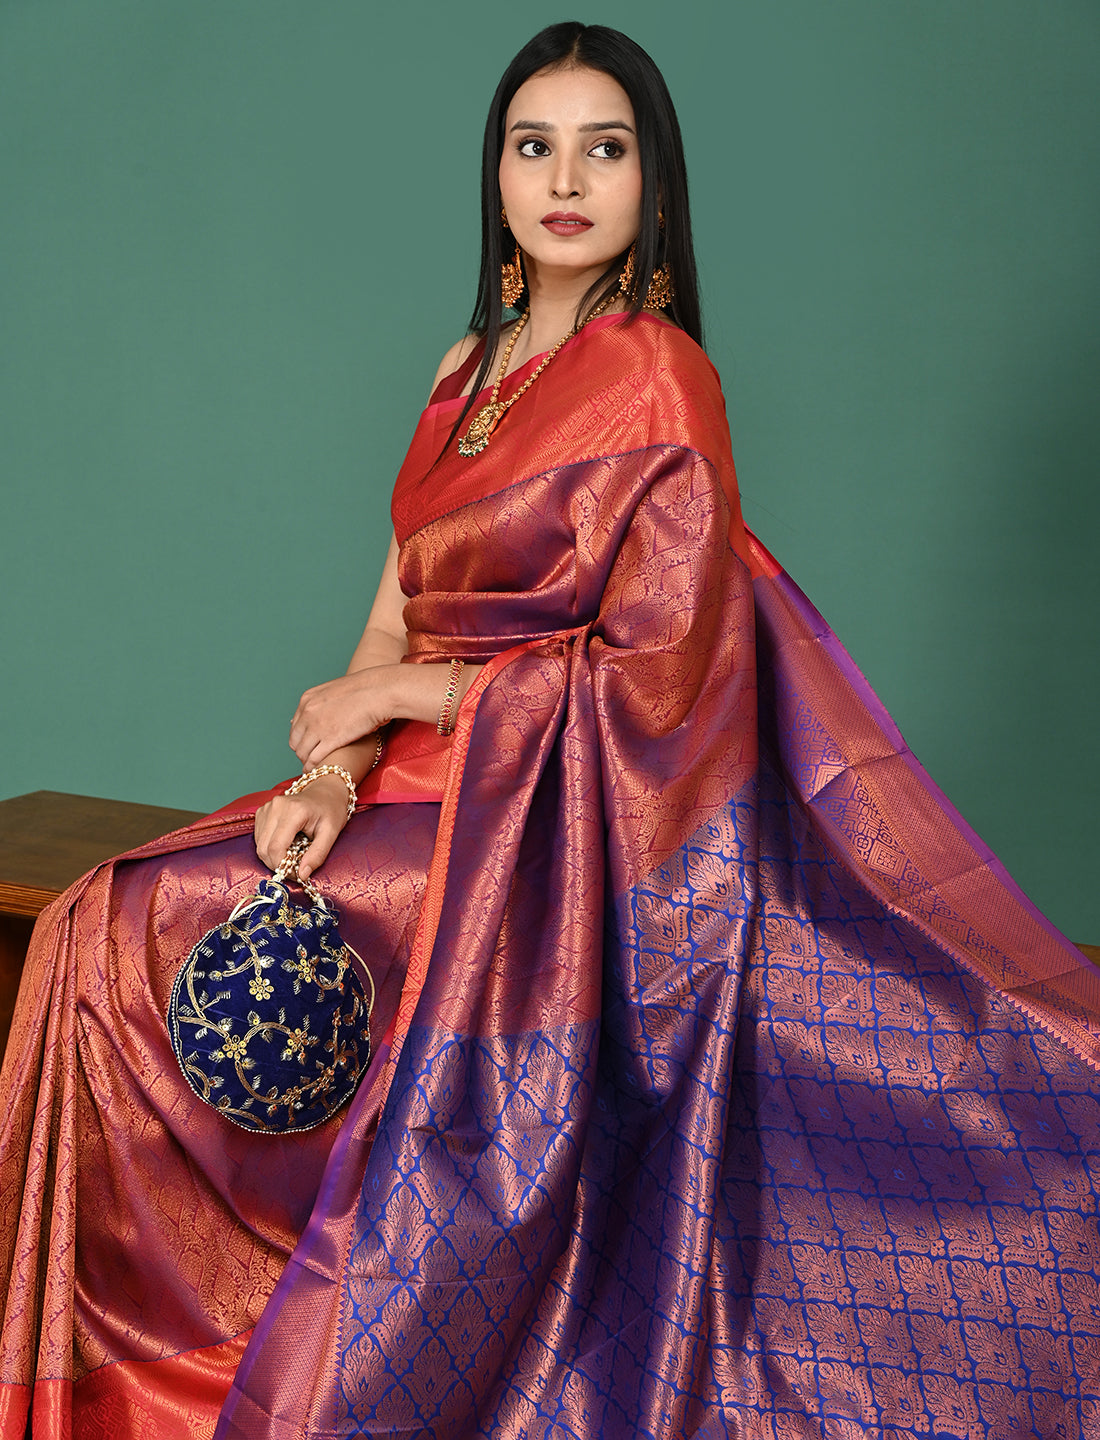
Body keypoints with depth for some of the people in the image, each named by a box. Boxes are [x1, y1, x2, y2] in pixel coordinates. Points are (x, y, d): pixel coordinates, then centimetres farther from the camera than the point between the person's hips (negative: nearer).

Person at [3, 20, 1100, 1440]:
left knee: (148, 938, -17)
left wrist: (384, 695, -9)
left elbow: (652, 670, -16)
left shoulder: (654, 378, -11)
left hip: (554, 830, -7)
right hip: (429, 784, 8)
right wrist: (336, 769, -8)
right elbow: (398, 610, 10)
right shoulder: (475, 368, 13)